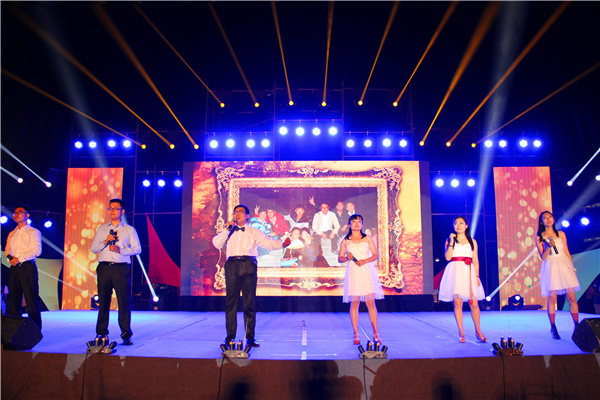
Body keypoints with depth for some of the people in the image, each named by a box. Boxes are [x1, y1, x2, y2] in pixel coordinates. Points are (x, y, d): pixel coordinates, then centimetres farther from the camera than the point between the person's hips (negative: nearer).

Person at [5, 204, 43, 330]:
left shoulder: (33, 232, 2)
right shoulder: (12, 234, 21)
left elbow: (37, 250, -8)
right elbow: (7, 250, 17)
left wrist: (19, 259, -15)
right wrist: (10, 258, -5)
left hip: (27, 267, -6)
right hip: (14, 268, 6)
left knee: (31, 299, -8)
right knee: (13, 299, 4)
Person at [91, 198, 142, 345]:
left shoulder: (129, 230, 10)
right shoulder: (101, 229, 18)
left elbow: (137, 249, 2)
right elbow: (93, 249, 12)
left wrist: (120, 250, -12)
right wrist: (105, 241, -7)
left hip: (121, 268, -2)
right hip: (104, 267, 3)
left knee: (124, 301, -5)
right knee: (103, 301, 4)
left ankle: (126, 335, 0)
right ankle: (101, 333, 15)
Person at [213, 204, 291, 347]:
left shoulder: (254, 232, 16)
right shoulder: (229, 232, 22)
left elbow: (268, 243, 2)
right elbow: (216, 244, 10)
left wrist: (282, 244, -16)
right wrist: (226, 230, 3)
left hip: (248, 266, -1)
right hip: (232, 265, 2)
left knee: (249, 302, -3)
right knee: (231, 302, 0)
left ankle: (250, 337, 4)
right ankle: (230, 337, 8)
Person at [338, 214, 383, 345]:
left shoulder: (367, 238, 9)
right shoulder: (345, 241, 9)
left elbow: (376, 255, 6)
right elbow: (339, 258, 10)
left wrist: (365, 261, -10)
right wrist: (347, 257, -12)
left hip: (367, 272, 0)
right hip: (353, 273, 0)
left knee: (371, 302, -3)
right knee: (354, 303, -1)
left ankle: (375, 334, 6)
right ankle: (356, 335, 7)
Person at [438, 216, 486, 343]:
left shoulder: (472, 241, 14)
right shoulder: (450, 240, 10)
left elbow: (475, 260, 11)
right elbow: (447, 257, -3)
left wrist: (477, 276, 3)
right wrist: (451, 242, -7)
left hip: (469, 273, 1)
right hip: (455, 273, -1)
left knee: (474, 303, -3)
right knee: (457, 302, -4)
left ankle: (478, 331, 15)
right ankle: (461, 332, 6)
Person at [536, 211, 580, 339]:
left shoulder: (561, 234, 11)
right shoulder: (539, 238, 3)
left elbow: (567, 253, 13)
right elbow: (543, 257, -3)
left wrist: (572, 268, 9)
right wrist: (549, 246, -19)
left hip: (564, 265, 2)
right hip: (550, 267, -2)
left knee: (571, 297, -2)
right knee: (552, 297, -6)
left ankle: (577, 326, 8)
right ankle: (553, 328, 2)